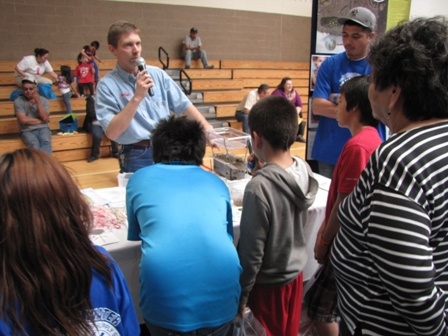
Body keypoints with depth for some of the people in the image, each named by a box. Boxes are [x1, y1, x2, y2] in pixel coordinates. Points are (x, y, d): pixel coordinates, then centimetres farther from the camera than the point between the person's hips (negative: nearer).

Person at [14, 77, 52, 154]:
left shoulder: (44, 100, 5)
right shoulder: (18, 101, 0)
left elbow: (45, 118, -7)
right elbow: (23, 120, -11)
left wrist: (38, 101, -11)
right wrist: (40, 120, -3)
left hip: (43, 128, 1)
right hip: (27, 131, -1)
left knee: (46, 143, -33)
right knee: (34, 145, -34)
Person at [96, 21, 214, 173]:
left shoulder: (158, 74, 5)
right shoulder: (107, 84, -7)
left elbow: (183, 104, 9)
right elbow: (111, 133, -16)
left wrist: (207, 128, -2)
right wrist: (137, 97, -21)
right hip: (136, 156, -3)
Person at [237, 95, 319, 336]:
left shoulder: (258, 188, -30)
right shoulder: (304, 170, -11)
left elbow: (251, 253, -22)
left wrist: (240, 297, -9)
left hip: (268, 284, -5)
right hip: (295, 273, 6)